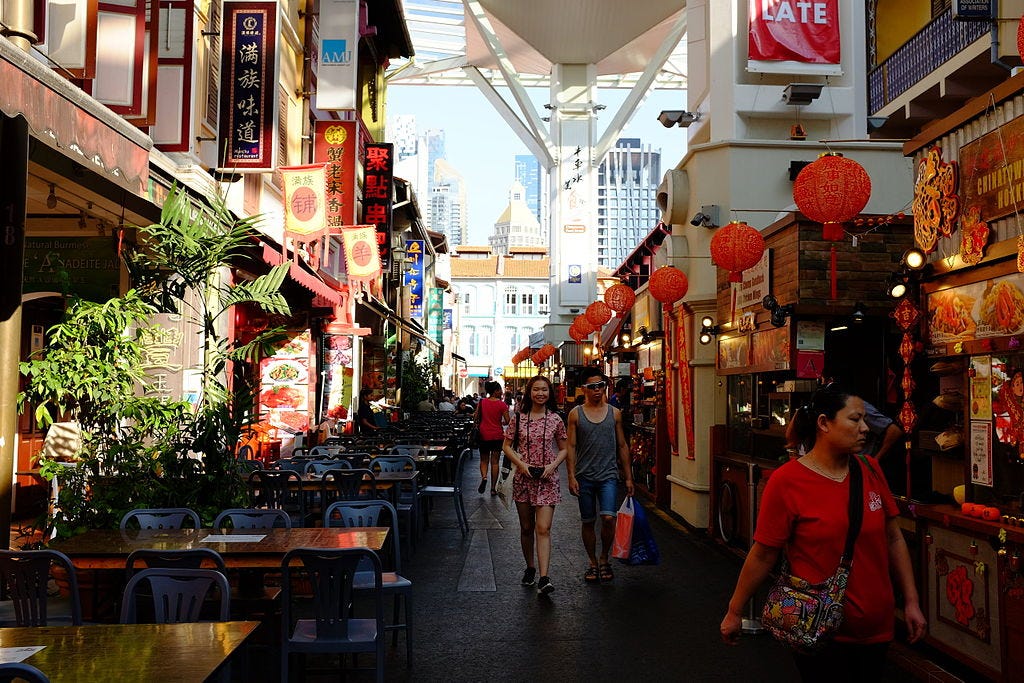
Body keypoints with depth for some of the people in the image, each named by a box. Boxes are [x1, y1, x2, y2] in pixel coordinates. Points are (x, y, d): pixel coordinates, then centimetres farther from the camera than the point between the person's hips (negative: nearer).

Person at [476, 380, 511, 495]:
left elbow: (475, 417, 2)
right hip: (497, 436, -2)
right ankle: (493, 489, 9)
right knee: (494, 462, 7)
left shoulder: (481, 402, -1)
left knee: (484, 460, 15)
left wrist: (477, 426, 19)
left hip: (483, 435, 2)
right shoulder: (501, 404, -9)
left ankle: (484, 477, -14)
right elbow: (507, 421, -9)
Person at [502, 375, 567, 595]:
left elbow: (563, 449, 9)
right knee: (526, 527, 12)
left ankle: (544, 579, -16)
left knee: (543, 528, -11)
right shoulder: (519, 418, 1)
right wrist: (521, 463, -10)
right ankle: (530, 568, 31)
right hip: (523, 478, 2)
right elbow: (507, 446, 5)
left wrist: (553, 465, -9)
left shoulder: (555, 420, 1)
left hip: (547, 480, -2)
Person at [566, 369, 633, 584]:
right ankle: (593, 563, 24)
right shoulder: (576, 414, 2)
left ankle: (604, 558, 7)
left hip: (608, 475, 0)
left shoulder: (614, 413, 6)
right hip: (584, 477, 0)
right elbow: (571, 447, 1)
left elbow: (622, 446, 10)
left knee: (608, 518, -15)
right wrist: (571, 476, -7)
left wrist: (628, 477, 9)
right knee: (588, 522, 7)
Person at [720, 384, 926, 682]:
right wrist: (735, 612, -4)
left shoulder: (870, 470, 0)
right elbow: (763, 555, -10)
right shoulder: (787, 481, -15)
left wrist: (911, 602, 9)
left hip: (877, 628, 5)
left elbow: (893, 538, 9)